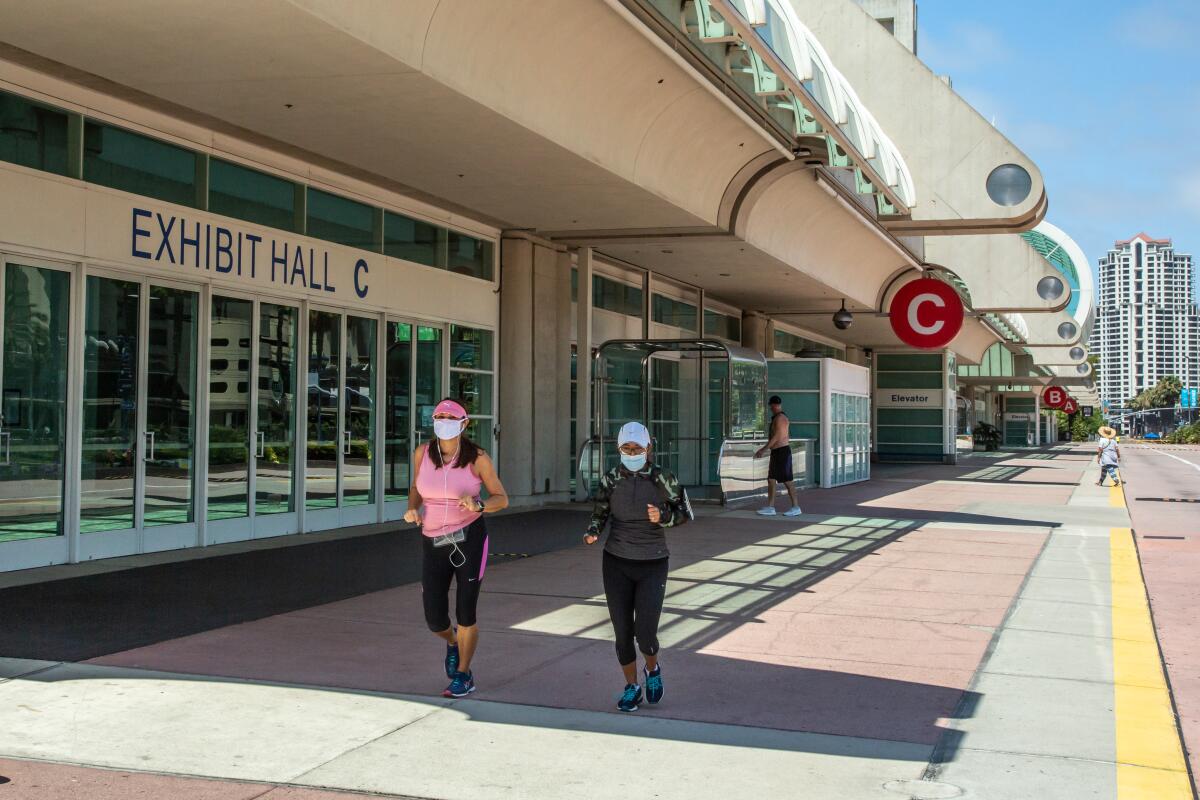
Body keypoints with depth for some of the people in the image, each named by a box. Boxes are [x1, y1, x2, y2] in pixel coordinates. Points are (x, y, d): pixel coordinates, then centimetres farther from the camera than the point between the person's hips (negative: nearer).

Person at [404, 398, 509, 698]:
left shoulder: (477, 457, -9)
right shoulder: (422, 453, -1)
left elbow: (502, 499, -3)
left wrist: (477, 505, -24)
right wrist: (412, 508, -6)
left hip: (469, 539, -3)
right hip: (435, 542, 3)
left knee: (465, 613, 2)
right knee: (434, 620, 2)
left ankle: (463, 676, 26)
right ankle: (452, 643, 41)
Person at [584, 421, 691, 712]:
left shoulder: (662, 478, -8)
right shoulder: (610, 479, -3)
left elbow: (685, 512, 0)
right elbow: (600, 514, 8)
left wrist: (663, 518, -20)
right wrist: (592, 533, -13)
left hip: (652, 564, -2)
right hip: (617, 563, 2)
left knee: (645, 635, -10)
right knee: (623, 633, 5)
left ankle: (652, 668, 25)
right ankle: (632, 687, 28)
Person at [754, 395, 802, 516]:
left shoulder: (780, 418, -15)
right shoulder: (777, 418, 16)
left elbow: (776, 437, -20)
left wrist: (763, 450, -18)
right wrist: (763, 449, 24)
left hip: (782, 452, -10)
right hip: (776, 452, 10)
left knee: (787, 480, -5)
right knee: (771, 479, 7)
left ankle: (795, 507, 0)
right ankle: (770, 507, 7)